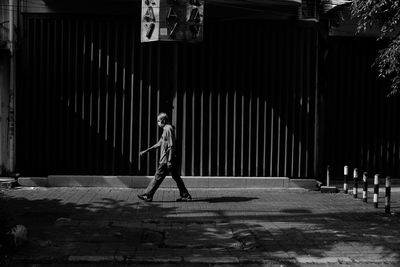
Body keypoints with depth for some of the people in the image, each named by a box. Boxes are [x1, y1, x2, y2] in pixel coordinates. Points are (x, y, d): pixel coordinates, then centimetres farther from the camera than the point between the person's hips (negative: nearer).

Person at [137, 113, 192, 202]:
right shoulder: (166, 129, 18)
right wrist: (146, 151, 23)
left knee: (158, 177, -2)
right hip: (168, 159, 10)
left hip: (166, 160, -10)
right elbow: (159, 144, 23)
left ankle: (147, 195, 5)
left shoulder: (168, 129, -13)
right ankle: (186, 196, 12)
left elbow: (171, 146, -19)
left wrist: (169, 161, -22)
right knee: (176, 177, 10)